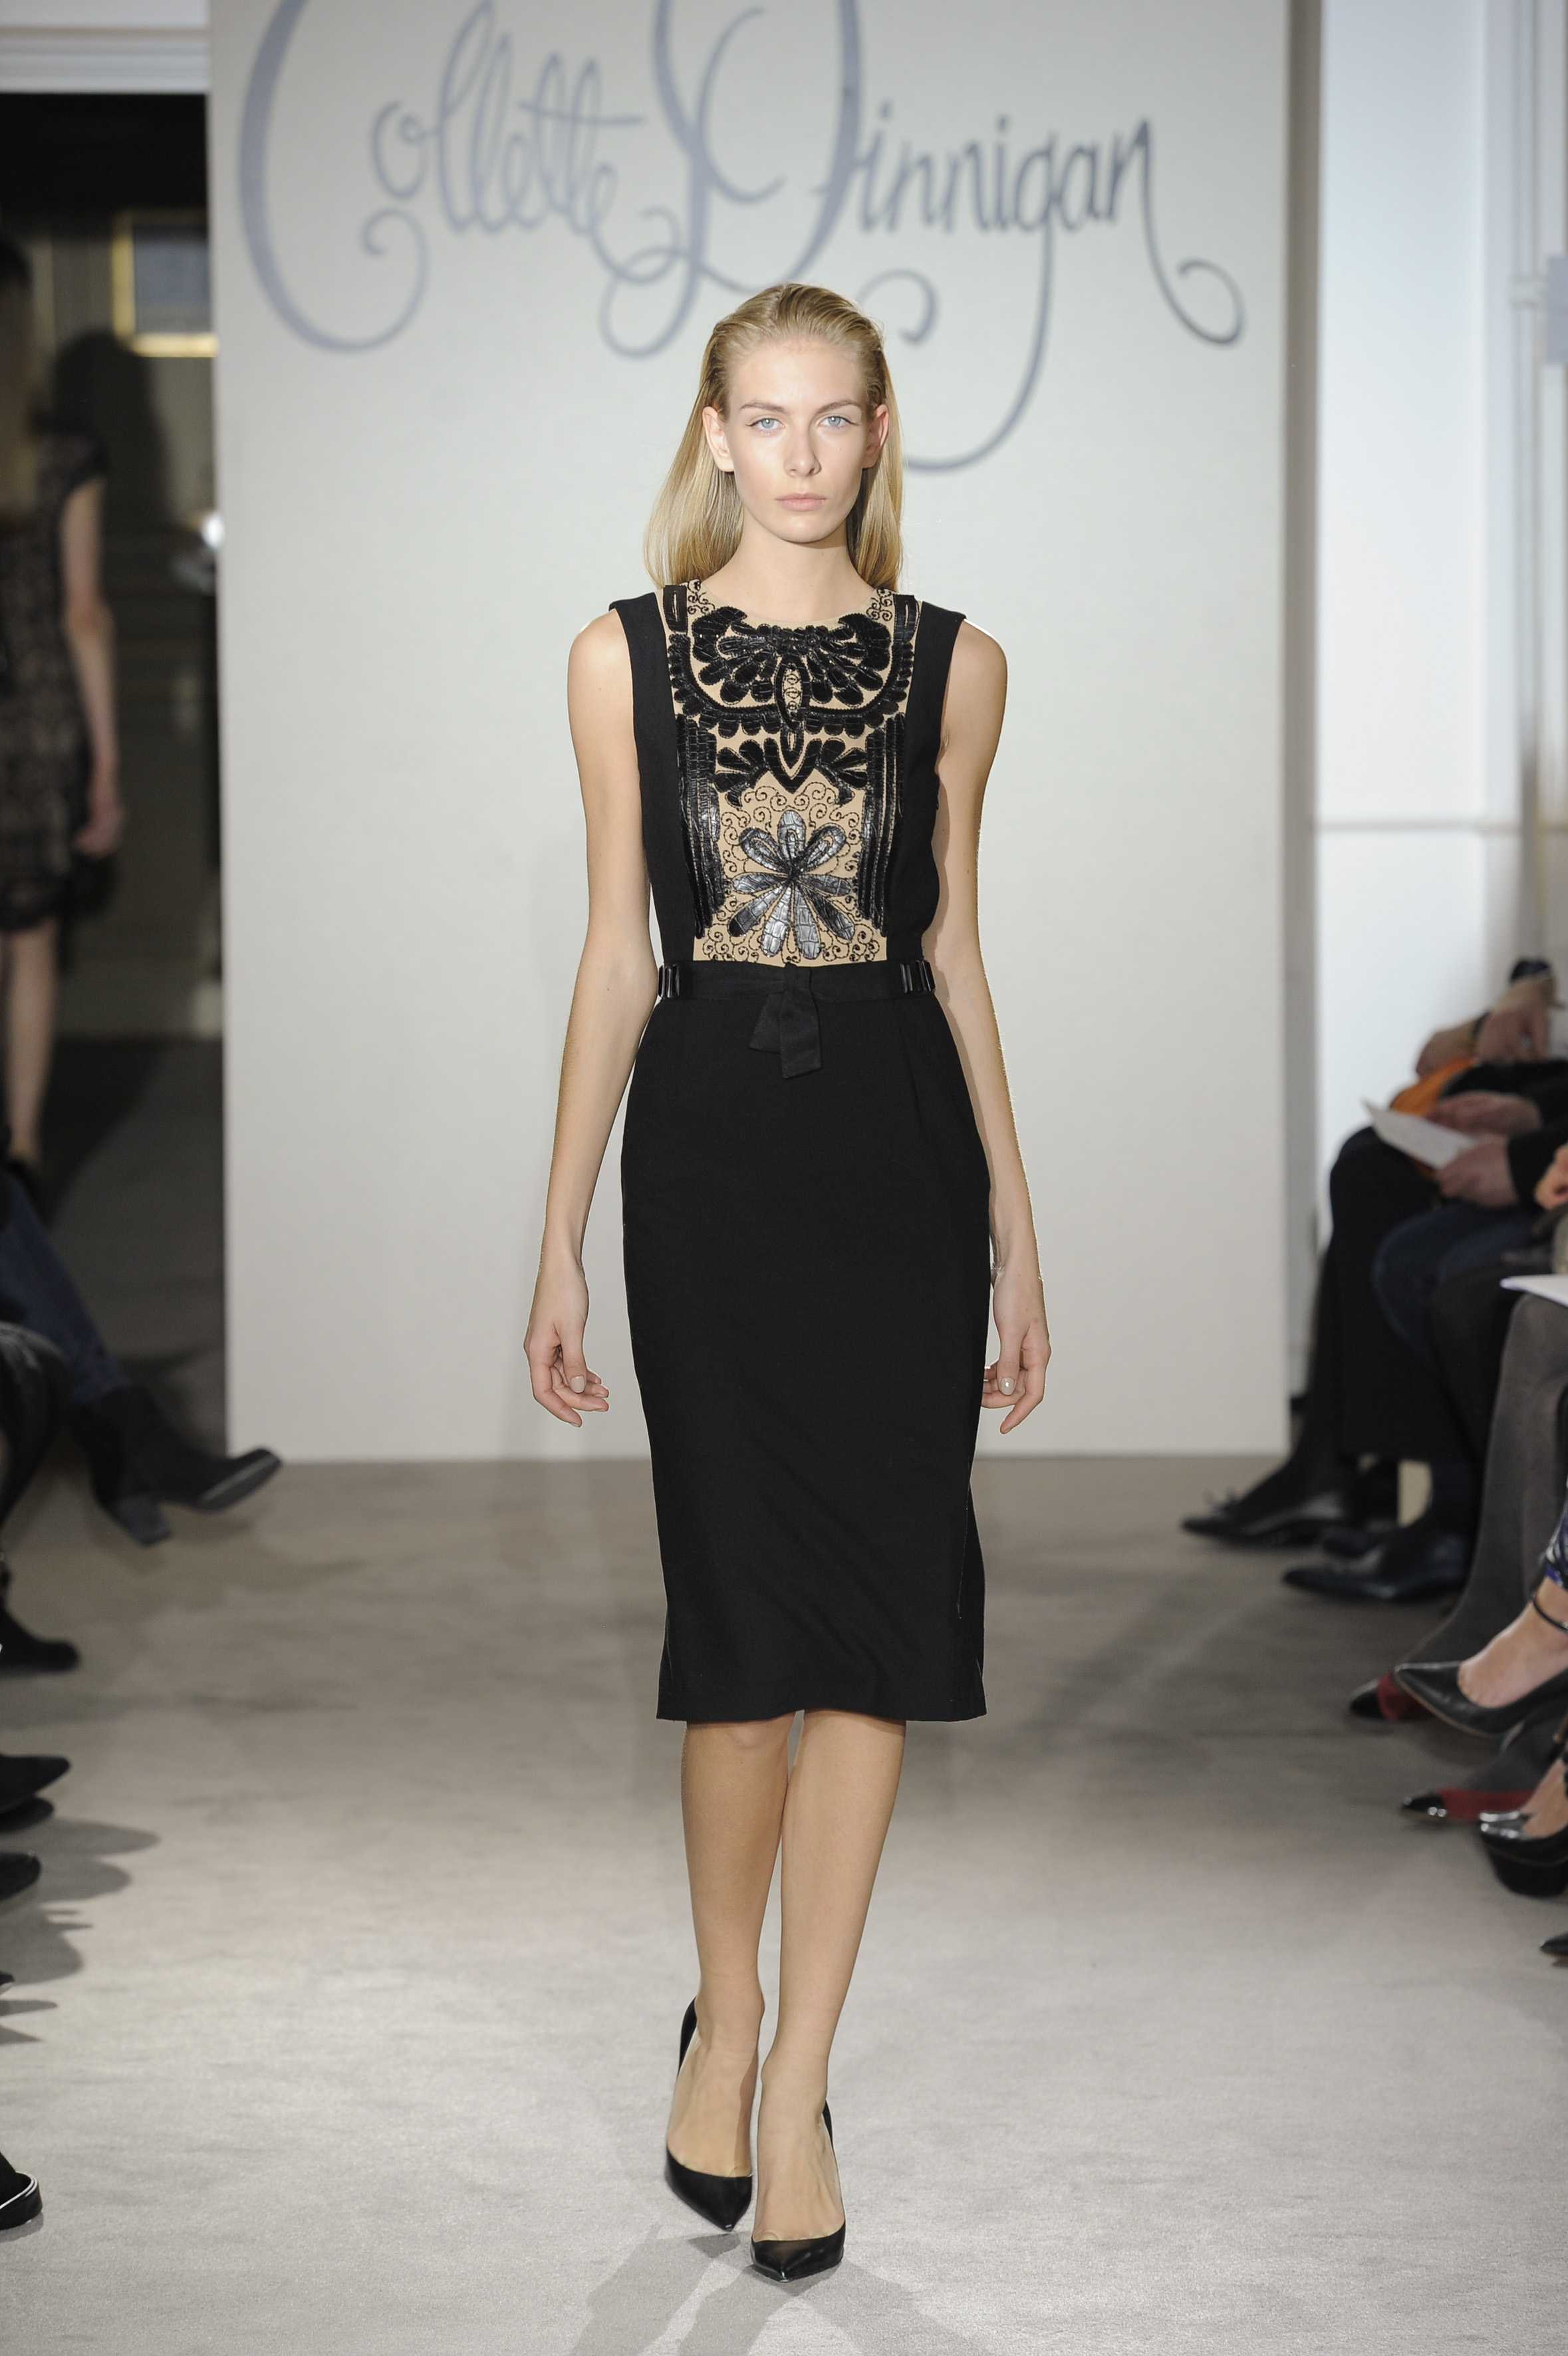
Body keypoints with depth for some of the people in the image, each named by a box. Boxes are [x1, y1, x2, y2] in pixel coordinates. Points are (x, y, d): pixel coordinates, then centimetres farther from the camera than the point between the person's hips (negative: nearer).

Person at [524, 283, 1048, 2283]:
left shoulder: (950, 665, 6)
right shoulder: (627, 655, 4)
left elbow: (954, 949, 9)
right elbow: (617, 955, 5)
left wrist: (1016, 1233, 8)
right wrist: (561, 1238, 2)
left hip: (899, 1153, 1)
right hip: (710, 1151, -1)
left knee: (875, 1621, -1)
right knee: (744, 1614, 3)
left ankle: (791, 2079, 9)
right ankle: (726, 2004, 26)